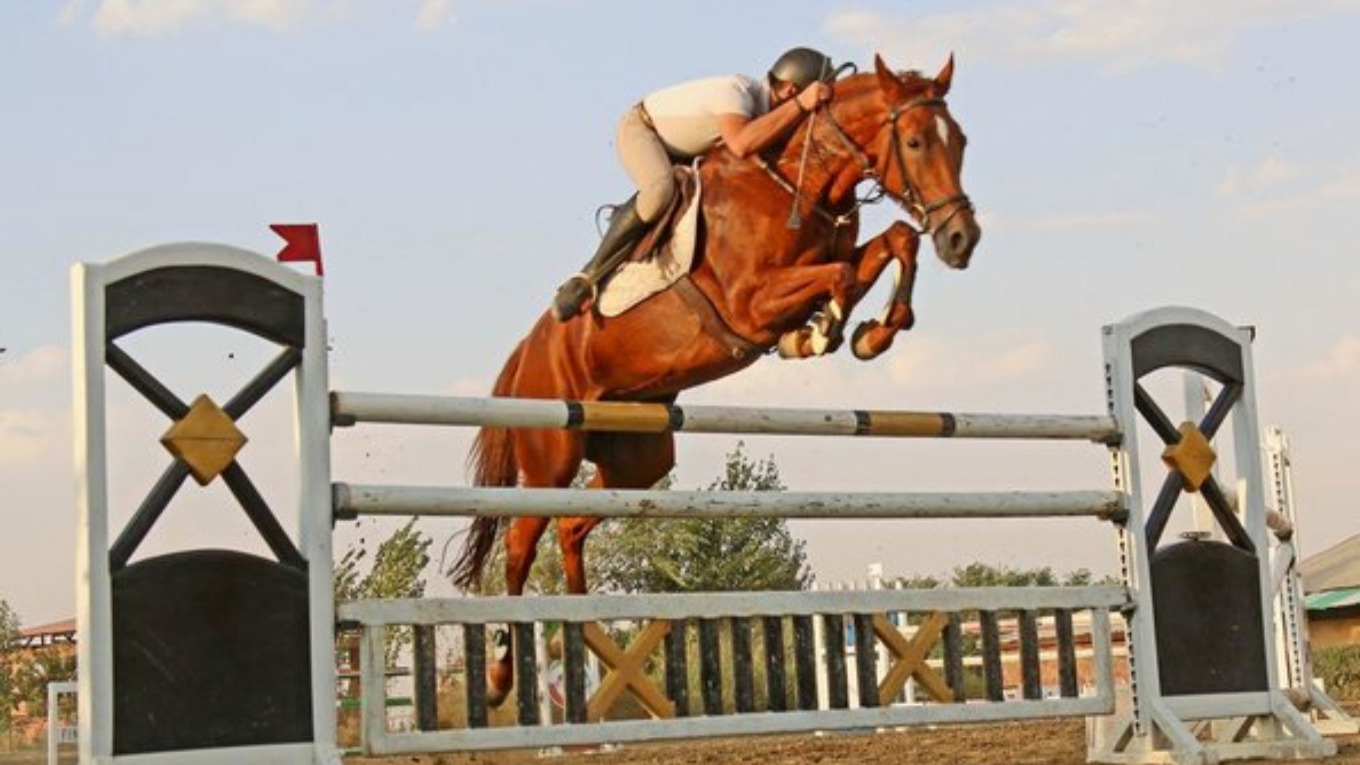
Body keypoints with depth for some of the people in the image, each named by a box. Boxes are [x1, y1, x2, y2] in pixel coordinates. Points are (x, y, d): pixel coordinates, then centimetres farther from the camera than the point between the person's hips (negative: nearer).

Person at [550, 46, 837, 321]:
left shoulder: (766, 103, -10)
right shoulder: (735, 92, -35)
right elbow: (741, 144, -53)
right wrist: (800, 105, -52)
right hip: (640, 128, -9)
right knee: (660, 190, -35)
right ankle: (586, 278, -27)